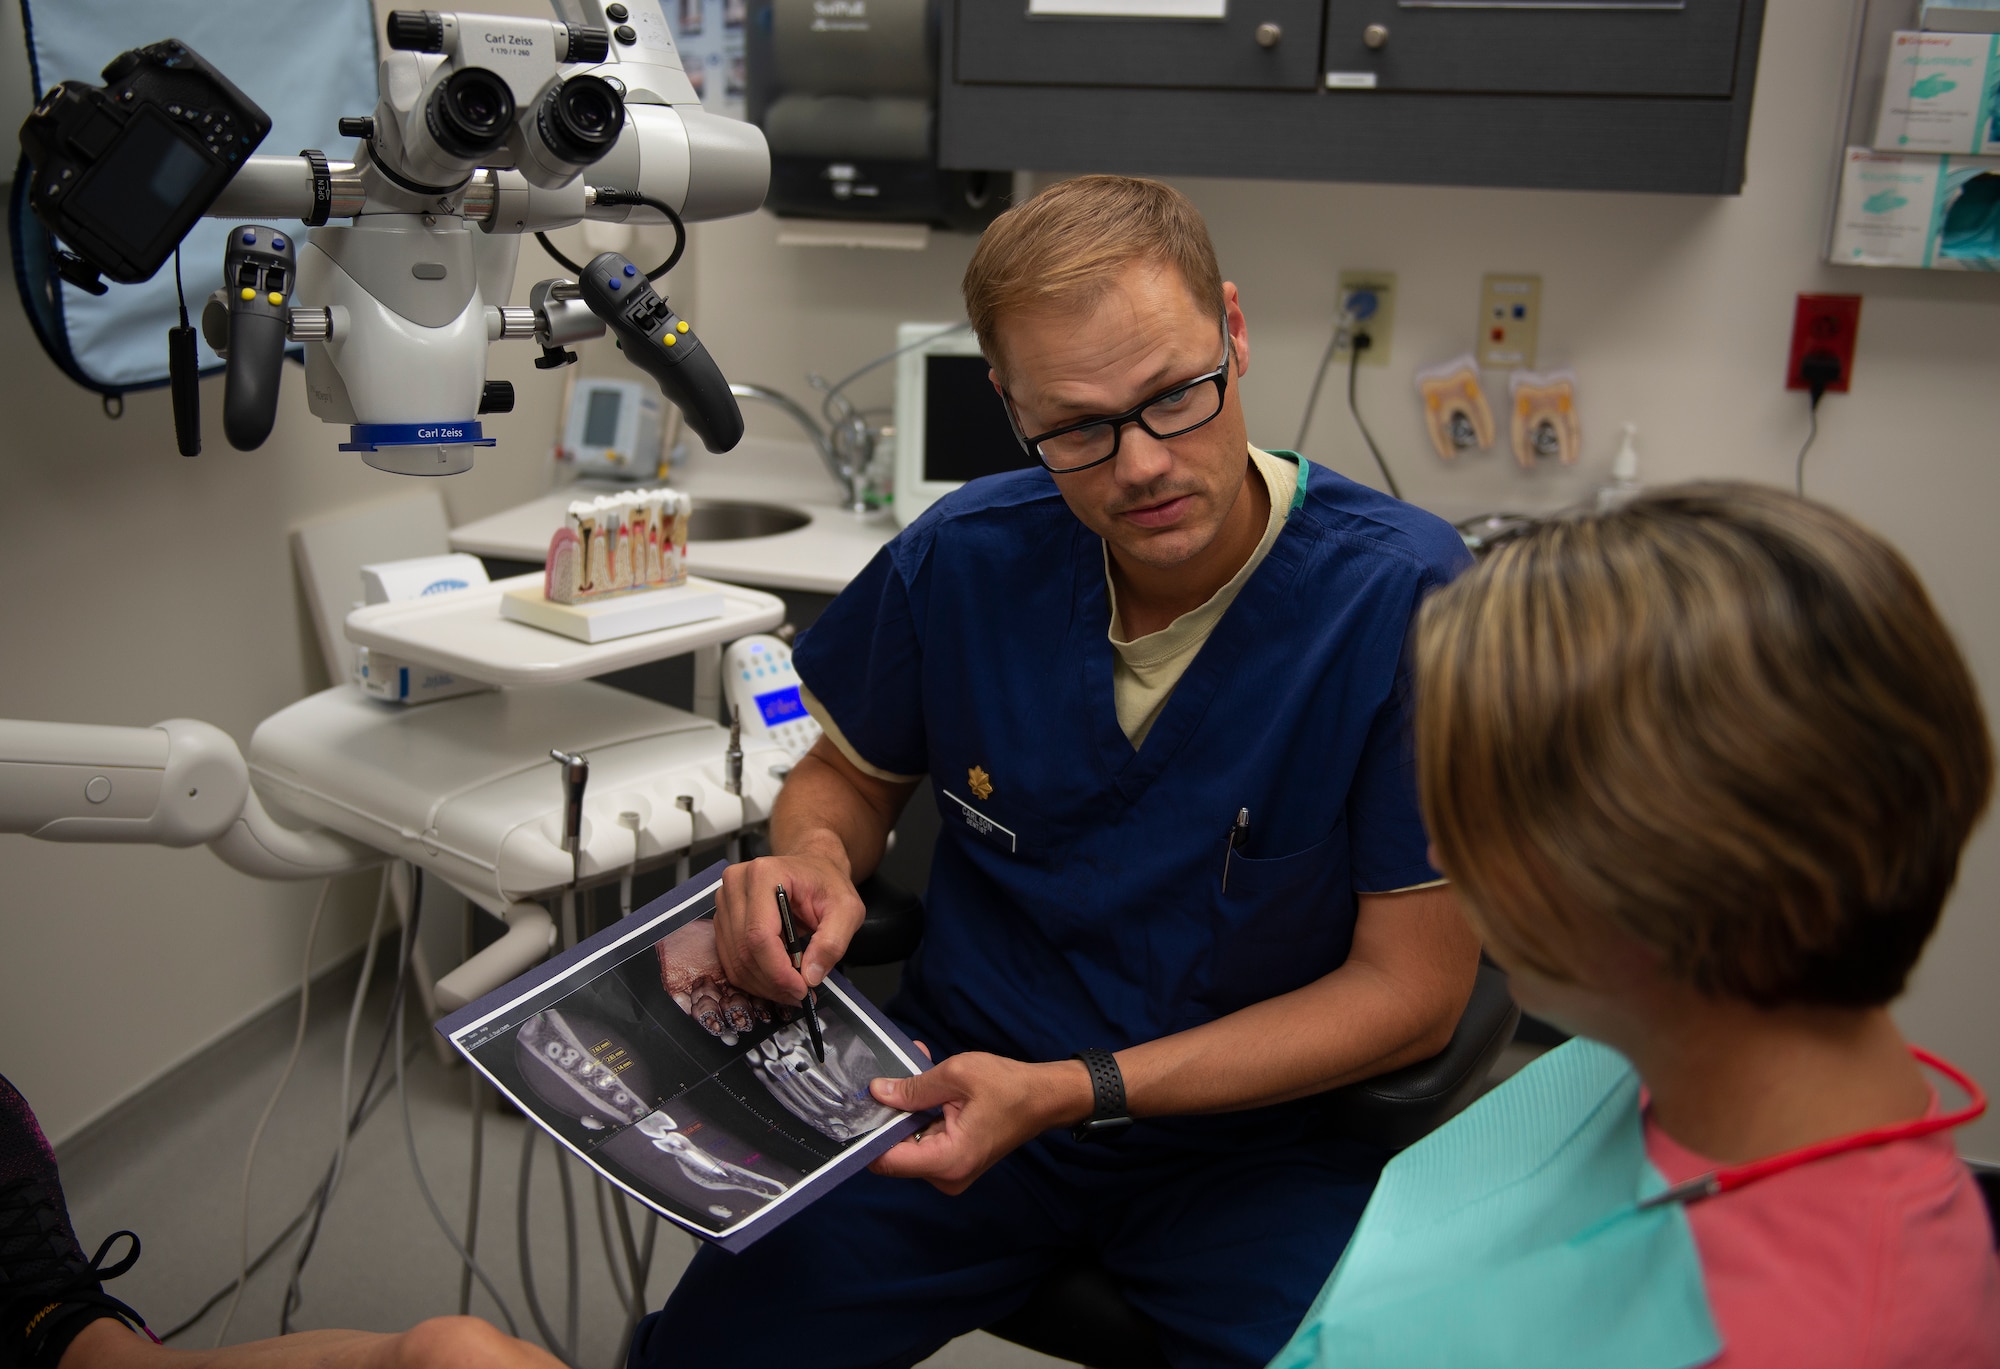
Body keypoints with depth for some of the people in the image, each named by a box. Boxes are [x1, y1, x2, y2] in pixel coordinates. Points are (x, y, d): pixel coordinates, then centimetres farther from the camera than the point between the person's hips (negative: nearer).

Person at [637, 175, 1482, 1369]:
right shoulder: (964, 558, -7)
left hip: (1257, 1131, -1)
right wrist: (814, 857, -12)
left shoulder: (1405, 595, -18)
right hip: (964, 1085, 2)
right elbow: (849, 774, 13)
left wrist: (1073, 1093, -18)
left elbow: (1411, 989, -13)